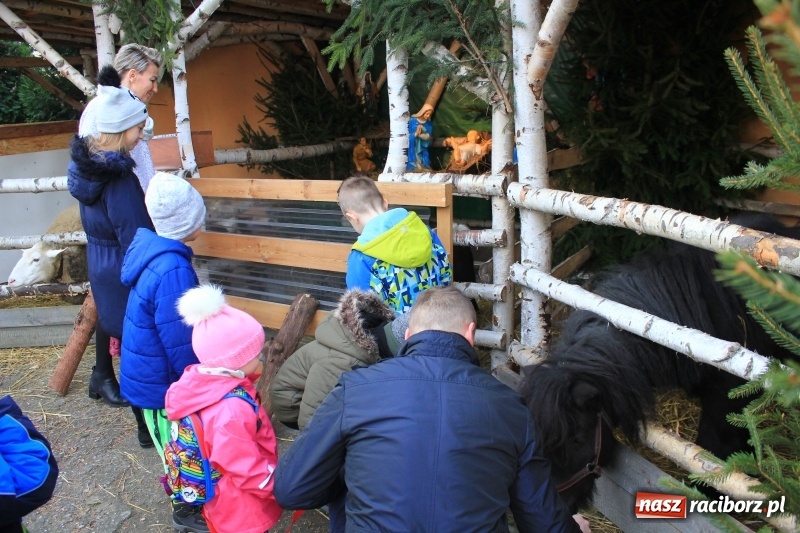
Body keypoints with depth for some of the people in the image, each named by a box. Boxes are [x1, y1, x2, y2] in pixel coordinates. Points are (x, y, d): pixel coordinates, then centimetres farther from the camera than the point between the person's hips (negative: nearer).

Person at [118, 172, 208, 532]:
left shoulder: (150, 247, -4)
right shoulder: (172, 270, -33)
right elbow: (181, 344, -26)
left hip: (149, 372, 8)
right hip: (164, 381, -8)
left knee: (178, 444, 26)